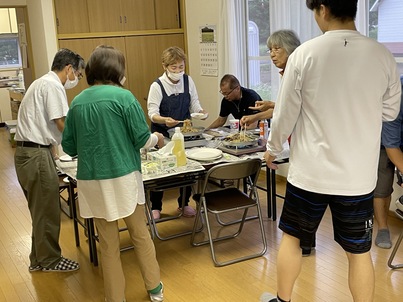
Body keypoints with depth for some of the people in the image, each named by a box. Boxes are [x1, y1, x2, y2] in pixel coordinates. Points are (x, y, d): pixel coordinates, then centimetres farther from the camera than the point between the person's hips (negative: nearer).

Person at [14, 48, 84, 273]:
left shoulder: (42, 83, 20)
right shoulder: (53, 86, -13)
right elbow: (62, 124, -16)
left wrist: (52, 146, 18)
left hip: (29, 152, 10)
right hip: (36, 154, -10)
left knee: (41, 209, 16)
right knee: (47, 210, 1)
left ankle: (40, 258, 26)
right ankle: (49, 260, 13)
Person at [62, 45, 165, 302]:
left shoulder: (77, 102, 5)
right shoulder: (123, 96, -9)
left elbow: (69, 147, 9)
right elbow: (142, 139, -8)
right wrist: (157, 138, 14)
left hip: (92, 181, 3)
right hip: (123, 177, -3)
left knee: (108, 243, 13)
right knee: (140, 235, 16)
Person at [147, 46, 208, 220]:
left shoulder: (188, 81, -3)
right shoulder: (157, 86, -15)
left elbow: (194, 105, 2)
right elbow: (152, 113, -19)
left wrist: (201, 112, -21)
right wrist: (165, 120, -40)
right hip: (162, 134, -4)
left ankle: (184, 204, 29)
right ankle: (155, 207, 20)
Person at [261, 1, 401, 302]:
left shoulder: (304, 54, -12)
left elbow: (286, 114, -5)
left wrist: (273, 148, 13)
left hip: (310, 171, -1)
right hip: (359, 175, 1)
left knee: (292, 237, 19)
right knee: (359, 250, 14)